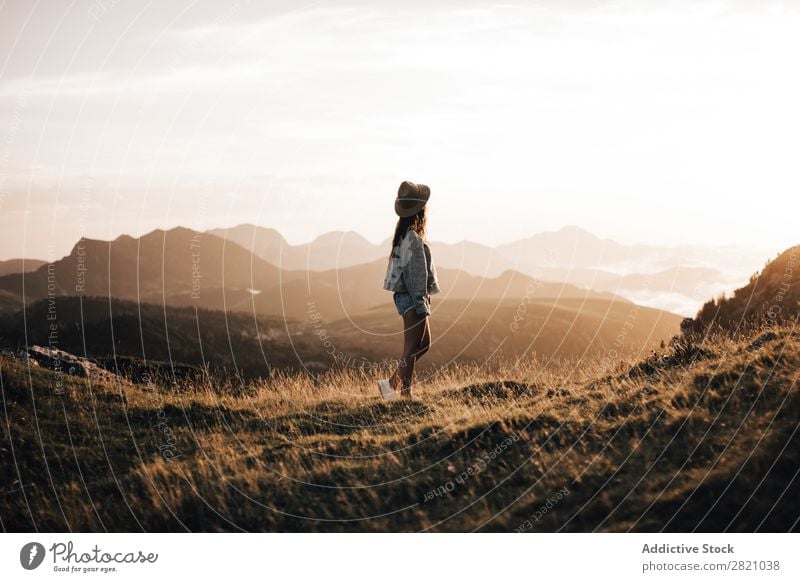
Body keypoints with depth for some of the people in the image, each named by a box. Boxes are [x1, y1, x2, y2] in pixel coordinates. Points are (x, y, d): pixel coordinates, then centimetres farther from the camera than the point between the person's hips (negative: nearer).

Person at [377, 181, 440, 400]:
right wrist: (421, 304, -18)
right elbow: (414, 275, -20)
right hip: (412, 299, -10)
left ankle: (392, 383, 17)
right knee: (411, 349, -2)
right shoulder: (413, 240, -18)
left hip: (406, 298, 10)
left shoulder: (404, 236, 12)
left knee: (424, 344, 16)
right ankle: (404, 393, 6)